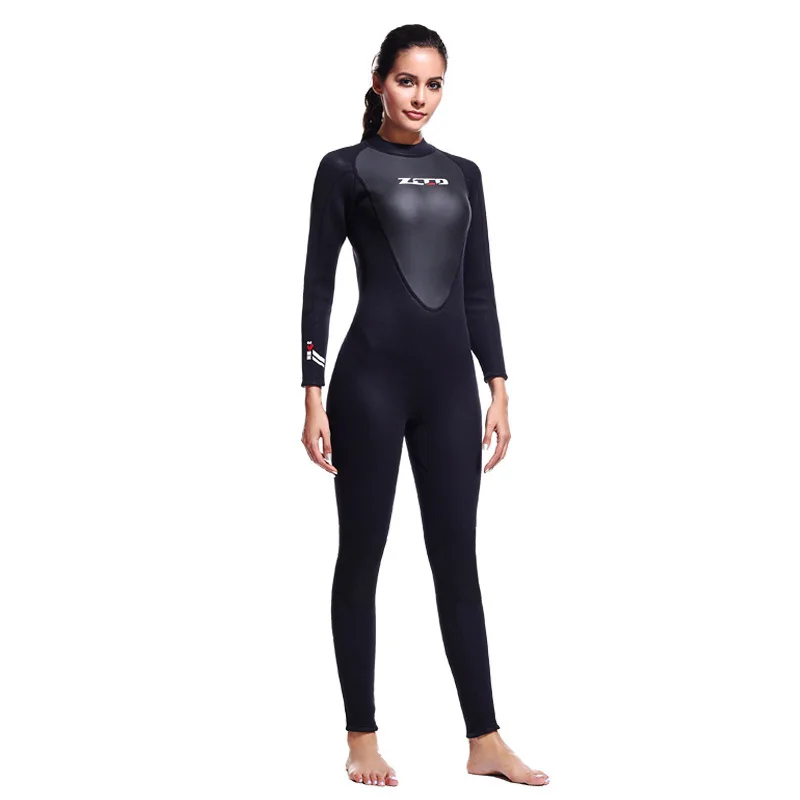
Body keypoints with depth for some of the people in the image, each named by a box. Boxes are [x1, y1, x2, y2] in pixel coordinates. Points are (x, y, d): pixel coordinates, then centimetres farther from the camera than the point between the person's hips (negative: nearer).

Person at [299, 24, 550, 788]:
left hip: (450, 379, 5)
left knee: (457, 559, 7)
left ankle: (485, 741, 15)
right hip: (371, 377, -4)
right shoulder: (344, 168, 1)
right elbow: (318, 285, -3)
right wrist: (313, 398, -9)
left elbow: (479, 289, 13)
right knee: (362, 556, 4)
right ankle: (362, 738, 16)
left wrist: (498, 389, 7)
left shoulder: (463, 174, 14)